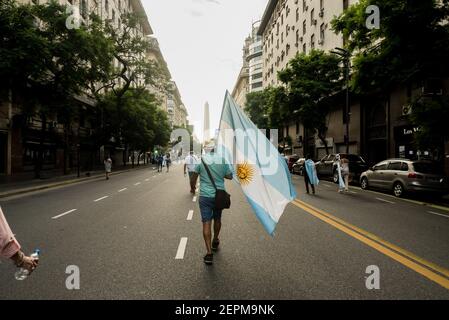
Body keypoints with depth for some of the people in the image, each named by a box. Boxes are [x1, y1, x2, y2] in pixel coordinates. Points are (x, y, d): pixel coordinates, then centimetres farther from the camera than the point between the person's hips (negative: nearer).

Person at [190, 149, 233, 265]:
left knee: (206, 223, 0)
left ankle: (209, 253, -5)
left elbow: (194, 176, -1)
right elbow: (230, 176, 4)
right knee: (217, 219, 22)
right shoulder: (223, 160, -6)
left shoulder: (201, 159, -9)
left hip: (205, 196, -2)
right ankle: (215, 242, 43)